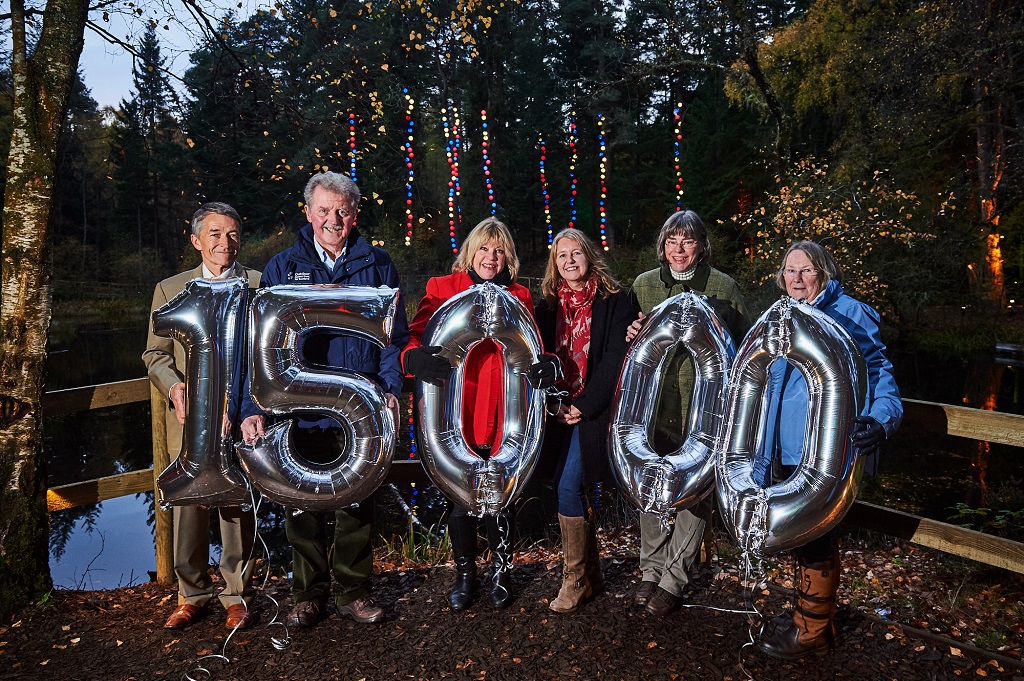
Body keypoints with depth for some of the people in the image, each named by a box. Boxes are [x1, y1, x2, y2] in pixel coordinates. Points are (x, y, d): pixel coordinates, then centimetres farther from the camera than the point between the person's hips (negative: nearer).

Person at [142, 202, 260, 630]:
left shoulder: (259, 285, 5)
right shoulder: (169, 289, 11)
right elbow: (155, 354, 9)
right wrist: (174, 386, -10)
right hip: (189, 419, 2)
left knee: (238, 507, 5)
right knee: (188, 506, 7)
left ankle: (237, 595, 22)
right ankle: (191, 596, 26)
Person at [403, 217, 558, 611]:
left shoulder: (519, 298, 12)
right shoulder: (442, 289, 6)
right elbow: (415, 337, -4)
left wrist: (545, 366, -16)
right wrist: (417, 357, -28)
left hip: (503, 414, 1)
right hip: (457, 413, -1)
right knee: (460, 499, 7)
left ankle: (501, 571, 32)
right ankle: (464, 573, 29)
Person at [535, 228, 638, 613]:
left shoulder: (615, 302, -1)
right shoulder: (548, 306, 12)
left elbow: (615, 361, -9)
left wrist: (584, 406, -14)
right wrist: (556, 404, -6)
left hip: (595, 410, -5)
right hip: (562, 412, 5)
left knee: (567, 486, -13)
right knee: (574, 490, 8)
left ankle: (576, 579, 2)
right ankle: (592, 573, 24)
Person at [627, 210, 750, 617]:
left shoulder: (722, 287, 0)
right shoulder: (644, 285, 8)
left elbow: (743, 345, 3)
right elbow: (631, 340, 18)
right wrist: (632, 337, -5)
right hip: (653, 403, 3)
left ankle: (674, 579, 15)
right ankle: (652, 569, 24)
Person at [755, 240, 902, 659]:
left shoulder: (849, 314, -9)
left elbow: (879, 372, -14)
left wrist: (880, 423, -30)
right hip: (786, 452, 8)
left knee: (815, 539, 3)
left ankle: (812, 632, 21)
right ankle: (811, 611, 38)